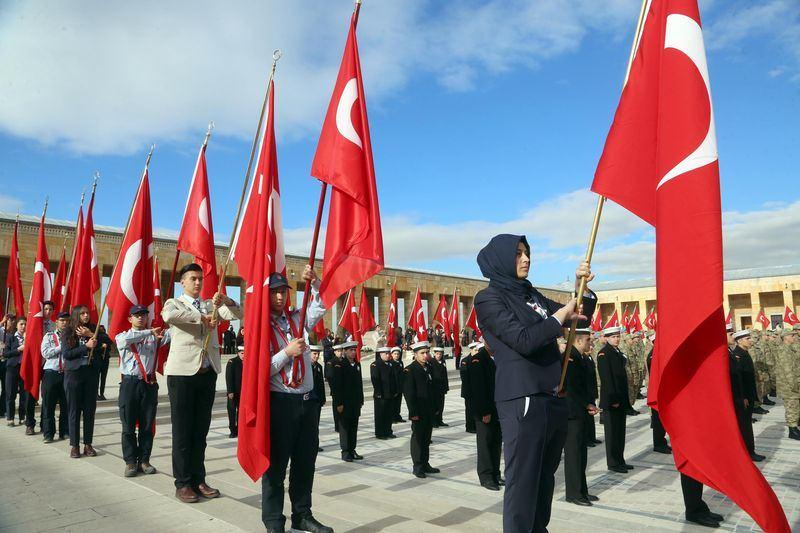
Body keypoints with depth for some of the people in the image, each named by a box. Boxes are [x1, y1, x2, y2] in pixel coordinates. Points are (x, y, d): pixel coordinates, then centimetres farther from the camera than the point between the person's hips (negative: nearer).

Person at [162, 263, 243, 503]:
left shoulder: (211, 305, 15)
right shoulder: (174, 303, 3)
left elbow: (237, 314, 2)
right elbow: (168, 315, -22)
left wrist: (225, 301, -15)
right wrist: (202, 317, -25)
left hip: (208, 373, 4)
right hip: (182, 373, -4)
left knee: (201, 430, 11)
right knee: (182, 431, 2)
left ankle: (198, 480, 20)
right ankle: (183, 483, 11)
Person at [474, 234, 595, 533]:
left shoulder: (531, 294, 15)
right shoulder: (489, 298, -5)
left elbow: (579, 316, 22)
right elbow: (524, 340, -17)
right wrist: (560, 315, -5)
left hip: (553, 398, 7)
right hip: (522, 401, -7)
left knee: (545, 478, 16)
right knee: (522, 482, -2)